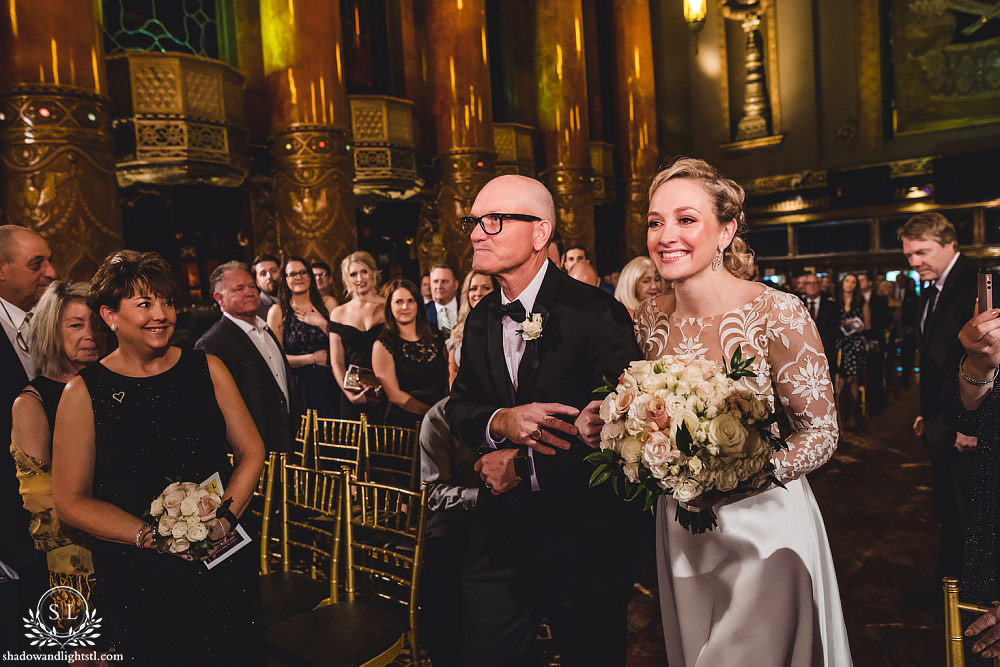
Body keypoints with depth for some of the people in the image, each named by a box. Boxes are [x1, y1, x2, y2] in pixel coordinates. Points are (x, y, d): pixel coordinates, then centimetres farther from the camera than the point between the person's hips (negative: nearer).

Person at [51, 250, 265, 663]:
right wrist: (152, 536, -16)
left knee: (237, 656, 16)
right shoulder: (83, 392, -5)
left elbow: (251, 451, 2)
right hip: (135, 580, -2)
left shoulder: (207, 369, 0)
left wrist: (225, 518, -13)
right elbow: (71, 502, -4)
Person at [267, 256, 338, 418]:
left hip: (326, 385, 2)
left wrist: (322, 324, -8)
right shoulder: (277, 311, 0)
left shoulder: (326, 304, 8)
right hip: (297, 387, -2)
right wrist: (313, 358, -7)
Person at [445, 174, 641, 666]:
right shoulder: (481, 320, 4)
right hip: (500, 537, 5)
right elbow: (458, 407, 6)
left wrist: (525, 465, -17)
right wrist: (499, 423, -18)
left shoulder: (596, 313, -16)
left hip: (583, 538, -4)